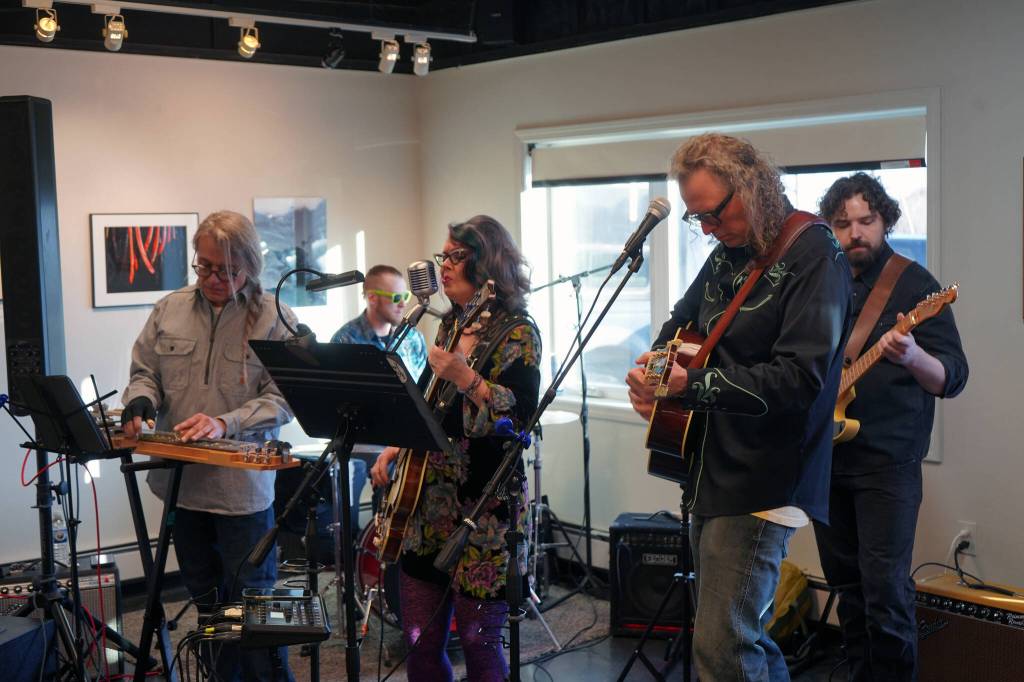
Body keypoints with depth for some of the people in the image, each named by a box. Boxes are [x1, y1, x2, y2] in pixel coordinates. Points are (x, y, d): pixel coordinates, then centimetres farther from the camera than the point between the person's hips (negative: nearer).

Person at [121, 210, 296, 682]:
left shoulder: (274, 320, -9)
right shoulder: (170, 310, 3)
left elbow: (281, 399, -12)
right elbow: (145, 372, 12)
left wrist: (225, 423, -25)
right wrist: (140, 401, -11)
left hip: (243, 485, -5)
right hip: (181, 480, 5)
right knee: (205, 599, 18)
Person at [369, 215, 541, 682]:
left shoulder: (516, 333, -10)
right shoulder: (450, 326, 13)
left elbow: (521, 416, -22)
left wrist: (464, 377, -31)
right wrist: (395, 447, 9)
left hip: (483, 508, -7)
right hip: (427, 502, 7)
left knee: (478, 640, 1)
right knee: (420, 642, 12)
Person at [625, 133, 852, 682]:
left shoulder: (813, 257, -14)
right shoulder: (728, 254, 12)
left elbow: (798, 379, -24)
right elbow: (683, 320, 28)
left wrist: (693, 384, -25)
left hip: (759, 486, -9)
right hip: (709, 475, 9)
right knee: (743, 634, 20)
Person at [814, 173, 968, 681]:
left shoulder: (914, 283, -6)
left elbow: (953, 379, -14)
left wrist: (912, 357, -34)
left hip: (887, 461, -5)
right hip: (826, 455, 5)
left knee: (885, 588, -8)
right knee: (846, 582, 12)